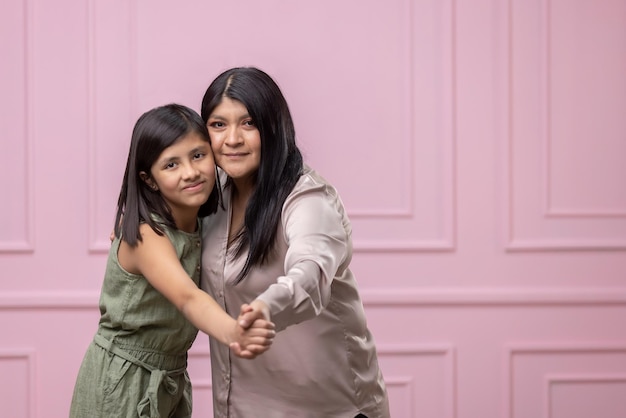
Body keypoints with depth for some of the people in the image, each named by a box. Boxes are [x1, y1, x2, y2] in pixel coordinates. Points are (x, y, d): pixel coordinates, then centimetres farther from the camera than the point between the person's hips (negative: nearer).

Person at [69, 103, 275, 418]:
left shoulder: (203, 224, -3)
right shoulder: (145, 236, -25)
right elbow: (188, 298, -41)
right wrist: (235, 334, -59)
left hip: (170, 380, 7)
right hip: (122, 383, -7)